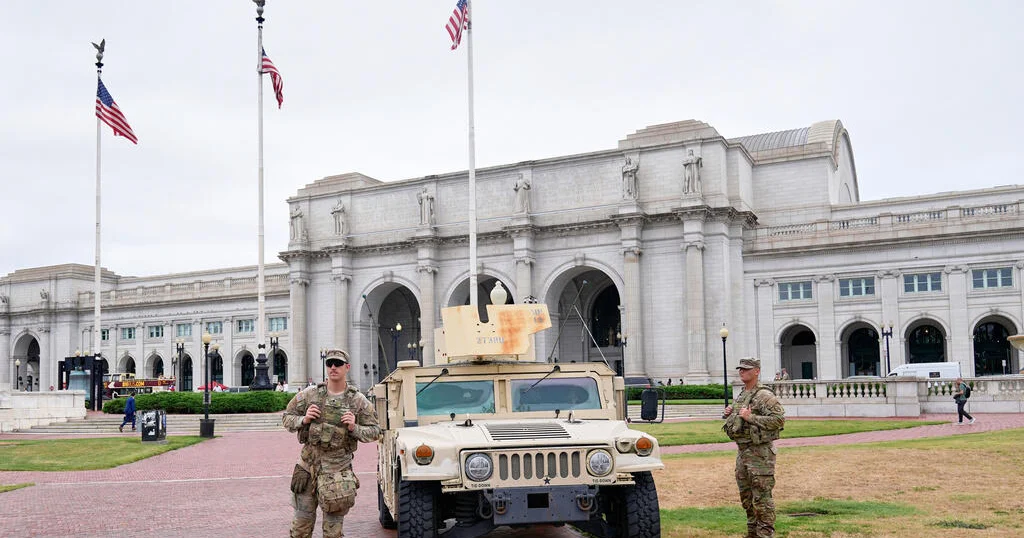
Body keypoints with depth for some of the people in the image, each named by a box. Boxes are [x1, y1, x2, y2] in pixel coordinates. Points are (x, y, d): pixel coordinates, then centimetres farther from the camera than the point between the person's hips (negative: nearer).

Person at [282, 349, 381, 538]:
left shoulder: (358, 400, -1)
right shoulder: (309, 394, 1)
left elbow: (375, 432, 3)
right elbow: (286, 417, 8)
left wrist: (354, 428, -15)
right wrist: (303, 420, -11)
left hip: (338, 469, -1)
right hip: (309, 465, 1)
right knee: (302, 519, 7)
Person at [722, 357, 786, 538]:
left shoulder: (764, 396, -13)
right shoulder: (741, 396, 16)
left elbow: (780, 419, -23)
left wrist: (751, 417, -24)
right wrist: (729, 414, 7)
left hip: (760, 453, -9)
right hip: (742, 451, 9)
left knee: (761, 497, -6)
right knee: (746, 497, 15)